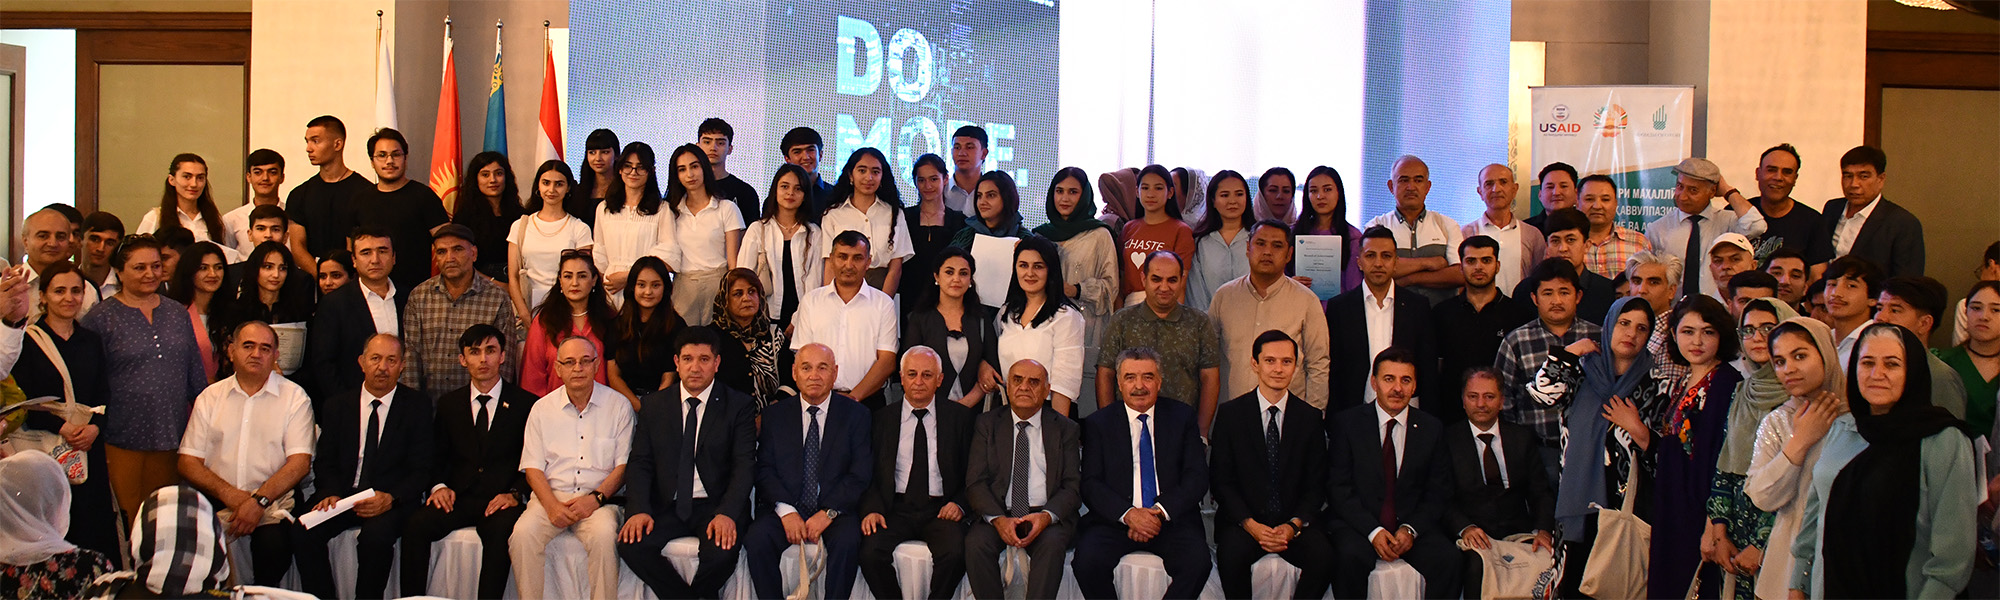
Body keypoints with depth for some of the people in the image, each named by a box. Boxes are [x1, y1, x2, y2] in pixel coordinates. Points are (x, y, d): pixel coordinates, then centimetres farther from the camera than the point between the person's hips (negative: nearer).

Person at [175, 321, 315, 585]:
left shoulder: (294, 397, 6)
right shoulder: (210, 397, 13)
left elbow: (299, 462, -4)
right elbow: (188, 463, 6)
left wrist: (259, 500, -18)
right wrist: (229, 494, -11)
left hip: (273, 501, -2)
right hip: (217, 501, 2)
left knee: (273, 543, -32)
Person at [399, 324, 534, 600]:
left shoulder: (525, 403, 7)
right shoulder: (448, 403, 18)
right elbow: (437, 456, 19)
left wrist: (514, 493, -13)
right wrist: (438, 486, -2)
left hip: (500, 502, -3)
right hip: (457, 498, 3)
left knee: (500, 531, -36)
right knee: (416, 525, -26)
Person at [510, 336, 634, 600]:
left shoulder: (618, 406, 5)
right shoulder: (542, 408, 10)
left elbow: (624, 464, 3)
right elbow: (532, 467, 6)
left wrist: (596, 499, -13)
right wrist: (552, 505, -11)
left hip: (598, 499, -2)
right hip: (552, 496, 2)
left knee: (604, 535, -33)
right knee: (523, 534, -27)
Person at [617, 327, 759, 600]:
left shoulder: (739, 406, 3)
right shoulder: (654, 405, 11)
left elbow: (744, 466, -5)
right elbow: (640, 464, 6)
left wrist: (727, 514, -22)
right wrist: (639, 510, -13)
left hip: (716, 505, -2)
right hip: (667, 507, 3)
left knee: (722, 552, -32)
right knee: (631, 545, -25)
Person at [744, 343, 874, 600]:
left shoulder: (856, 415, 5)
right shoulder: (775, 415, 11)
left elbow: (861, 475, -2)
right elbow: (764, 470, 4)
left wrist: (828, 513, -14)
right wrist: (786, 510, -13)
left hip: (836, 510, -1)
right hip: (784, 509, 2)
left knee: (848, 541, -32)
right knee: (756, 539, -27)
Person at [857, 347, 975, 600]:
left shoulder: (959, 416, 9)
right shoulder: (882, 418, 11)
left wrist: (959, 504, -8)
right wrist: (872, 510, -10)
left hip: (941, 510, -1)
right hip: (896, 509, 1)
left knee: (954, 553, -31)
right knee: (871, 553, -28)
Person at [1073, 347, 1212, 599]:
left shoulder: (1183, 417, 10)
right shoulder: (1098, 423, 9)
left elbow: (1197, 476, 2)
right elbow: (1090, 484, 1)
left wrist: (1160, 511, -14)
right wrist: (1128, 513, -17)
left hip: (1172, 519, 0)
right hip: (1115, 520, 0)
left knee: (1197, 562, -29)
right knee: (1087, 561, -29)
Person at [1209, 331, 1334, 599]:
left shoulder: (1310, 417, 7)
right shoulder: (1230, 413, 3)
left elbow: (1316, 484, 6)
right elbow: (1220, 479, 1)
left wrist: (1294, 525, -11)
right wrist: (1250, 524, -14)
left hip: (1296, 521, 1)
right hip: (1243, 520, -1)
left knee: (1324, 556, -29)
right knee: (1231, 555, -33)